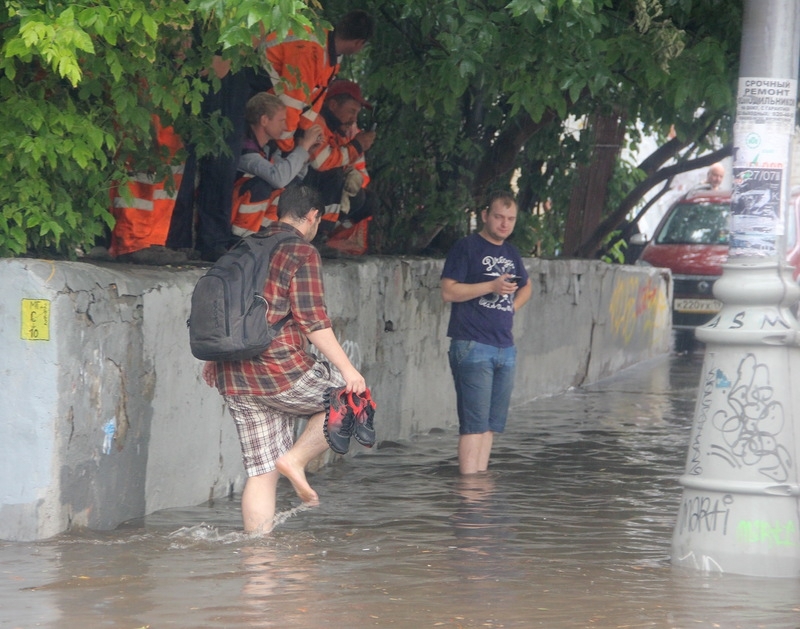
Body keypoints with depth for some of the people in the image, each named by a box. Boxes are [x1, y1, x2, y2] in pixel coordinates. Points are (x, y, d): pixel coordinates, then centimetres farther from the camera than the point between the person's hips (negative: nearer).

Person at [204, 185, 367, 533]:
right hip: (281, 371, -7)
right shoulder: (302, 252, -6)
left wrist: (213, 359, 39)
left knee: (261, 471, 9)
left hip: (234, 381, 7)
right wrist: (347, 368, -13)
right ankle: (296, 459, 1)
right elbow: (312, 319, -14)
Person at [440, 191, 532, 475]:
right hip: (472, 345, -7)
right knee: (474, 420, -12)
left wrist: (512, 306, 13)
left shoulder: (511, 253, 17)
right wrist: (492, 286, -18)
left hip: (505, 348, 7)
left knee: (492, 422, 8)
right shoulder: (467, 247, -4)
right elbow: (448, 291, -12)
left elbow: (525, 286, 34)